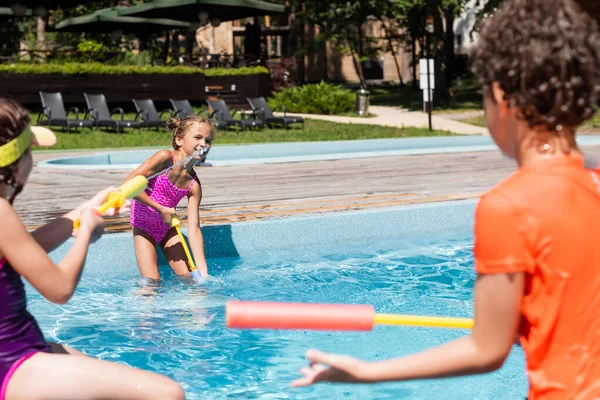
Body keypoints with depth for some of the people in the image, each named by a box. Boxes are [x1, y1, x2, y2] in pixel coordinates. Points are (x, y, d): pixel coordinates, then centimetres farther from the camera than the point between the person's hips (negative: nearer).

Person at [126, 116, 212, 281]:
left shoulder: (194, 185, -12)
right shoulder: (165, 157, -23)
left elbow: (194, 229, -12)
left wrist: (203, 270, -17)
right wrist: (160, 209, -25)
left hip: (167, 227, 4)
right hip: (144, 225, -4)